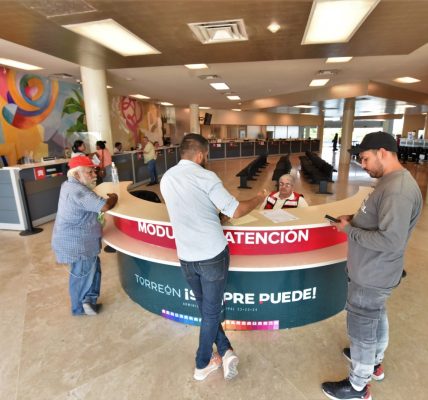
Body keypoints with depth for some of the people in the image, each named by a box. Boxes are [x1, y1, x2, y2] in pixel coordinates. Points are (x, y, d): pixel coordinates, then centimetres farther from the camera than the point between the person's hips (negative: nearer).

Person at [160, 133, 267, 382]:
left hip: (186, 257, 5)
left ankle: (225, 351, 26)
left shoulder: (166, 178, 3)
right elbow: (235, 211, -16)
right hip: (213, 254, -5)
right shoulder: (205, 177, -15)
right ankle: (203, 365, 30)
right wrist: (260, 199, 1)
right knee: (211, 310, 15)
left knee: (205, 307, 24)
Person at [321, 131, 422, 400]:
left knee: (361, 329, 8)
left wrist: (349, 230, -22)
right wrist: (355, 220, 1)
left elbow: (391, 240, -32)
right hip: (374, 272, 10)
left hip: (371, 276, -10)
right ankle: (375, 363, 51)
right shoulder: (391, 182, 5)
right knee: (376, 318, 28)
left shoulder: (398, 190, -27)